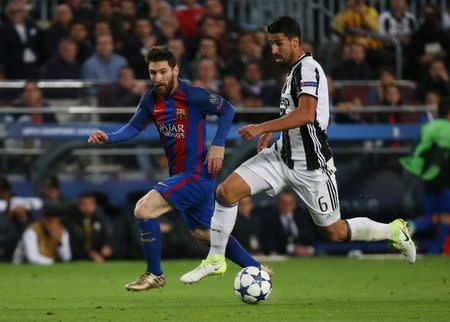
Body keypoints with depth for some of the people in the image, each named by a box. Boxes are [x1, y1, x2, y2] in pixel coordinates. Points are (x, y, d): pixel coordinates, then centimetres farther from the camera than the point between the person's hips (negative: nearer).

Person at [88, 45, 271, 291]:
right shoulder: (151, 98, 2)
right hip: (179, 174, 8)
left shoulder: (192, 96, -17)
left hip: (196, 175, -8)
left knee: (143, 209, -18)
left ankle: (154, 274, -2)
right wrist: (108, 138, -6)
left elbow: (227, 110, -6)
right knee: (204, 232, 19)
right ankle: (257, 269, 32)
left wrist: (218, 145, -14)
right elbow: (135, 126, 12)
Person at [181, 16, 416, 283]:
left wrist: (263, 128, -31)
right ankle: (215, 260, 1)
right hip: (282, 155, 9)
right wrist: (273, 131, 21)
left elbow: (306, 114, -31)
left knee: (336, 232, 2)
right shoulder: (294, 70, 12)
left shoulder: (308, 68, -17)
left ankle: (394, 231, 25)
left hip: (311, 165, -8)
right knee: (227, 190, -8)